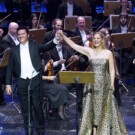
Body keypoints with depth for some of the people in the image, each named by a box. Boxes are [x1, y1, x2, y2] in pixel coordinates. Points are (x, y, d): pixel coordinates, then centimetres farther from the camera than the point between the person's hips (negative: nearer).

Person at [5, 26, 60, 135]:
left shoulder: (35, 45, 5)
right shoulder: (14, 50, 8)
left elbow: (47, 47, -12)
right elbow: (10, 68, 8)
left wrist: (56, 40, -32)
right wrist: (8, 84, 1)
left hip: (35, 80, -2)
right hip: (22, 82, 2)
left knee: (37, 106, 1)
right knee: (25, 108, 7)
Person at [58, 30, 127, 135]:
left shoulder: (108, 53, 0)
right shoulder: (89, 51, 3)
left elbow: (112, 70, 1)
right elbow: (73, 45, -4)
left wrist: (112, 84, -6)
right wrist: (63, 36, -12)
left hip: (104, 84, -1)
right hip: (92, 84, 1)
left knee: (105, 108, 3)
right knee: (92, 108, 2)